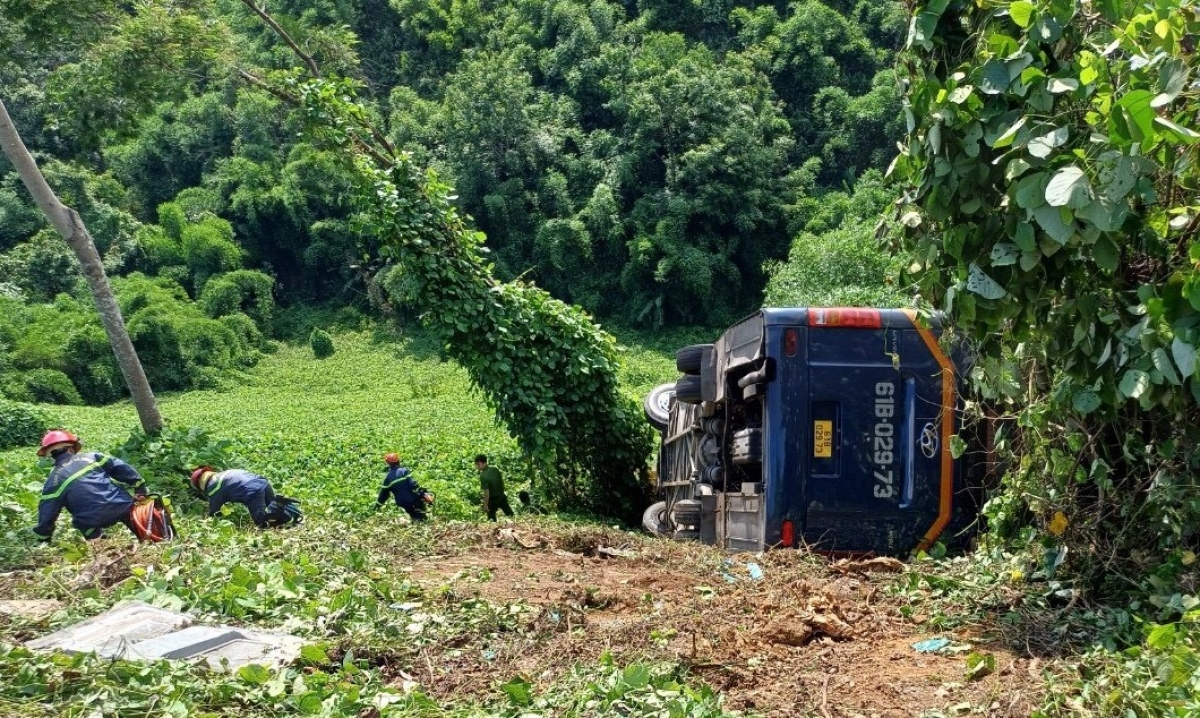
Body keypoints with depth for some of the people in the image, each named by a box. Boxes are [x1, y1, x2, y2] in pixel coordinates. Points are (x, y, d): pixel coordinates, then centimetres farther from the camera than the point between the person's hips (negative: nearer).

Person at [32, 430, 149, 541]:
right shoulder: (91, 456, 8)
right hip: (120, 505, 1)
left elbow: (46, 514, 6)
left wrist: (44, 538, 19)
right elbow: (121, 468, 2)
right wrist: (140, 488, 7)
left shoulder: (53, 481, 5)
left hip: (93, 523, -1)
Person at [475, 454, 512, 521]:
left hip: (492, 499, -6)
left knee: (491, 518, 11)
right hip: (502, 496, 6)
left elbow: (486, 492, -24)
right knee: (509, 514, 19)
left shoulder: (483, 476, -23)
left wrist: (485, 505, -17)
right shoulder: (495, 469, -4)